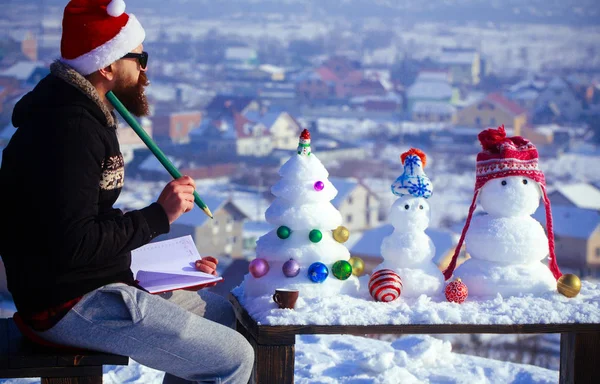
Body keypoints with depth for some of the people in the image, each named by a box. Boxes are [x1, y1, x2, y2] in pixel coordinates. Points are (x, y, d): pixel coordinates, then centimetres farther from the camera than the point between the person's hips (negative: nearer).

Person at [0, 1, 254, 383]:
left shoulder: (83, 115, 14)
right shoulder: (69, 129, -21)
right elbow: (73, 245, -28)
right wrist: (159, 215, -19)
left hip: (93, 285, 11)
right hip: (69, 306, -11)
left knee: (221, 312, 21)